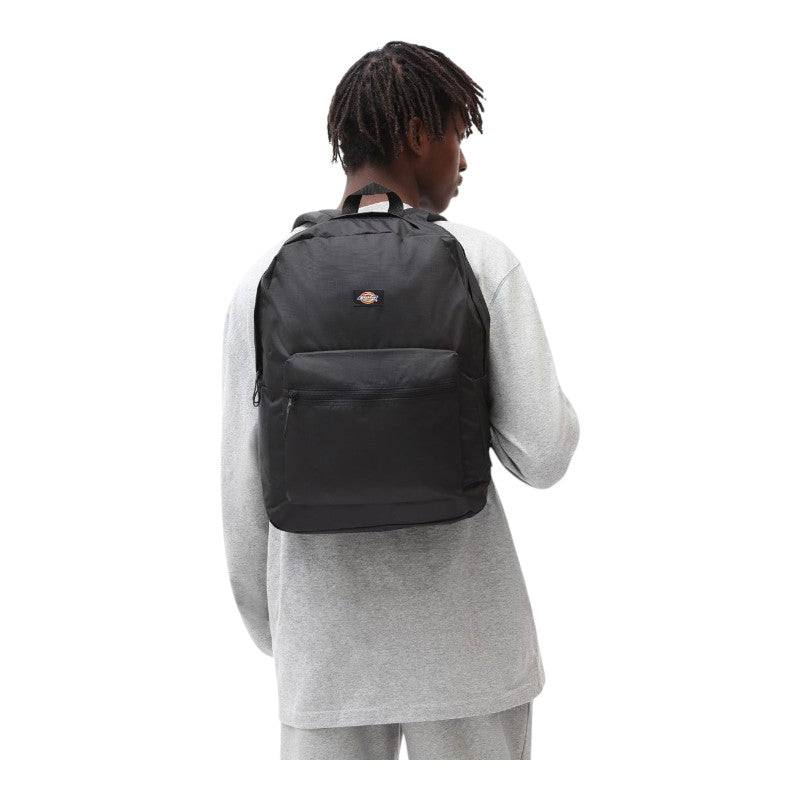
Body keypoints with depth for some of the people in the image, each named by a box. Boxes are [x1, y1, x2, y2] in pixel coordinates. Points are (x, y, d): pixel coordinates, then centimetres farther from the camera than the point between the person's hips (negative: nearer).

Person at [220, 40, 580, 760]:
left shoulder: (265, 280, -3)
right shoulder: (485, 263, -10)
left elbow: (244, 481, -1)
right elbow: (544, 456, -12)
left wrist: (269, 628, 13)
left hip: (326, 639, 2)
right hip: (466, 638, -1)